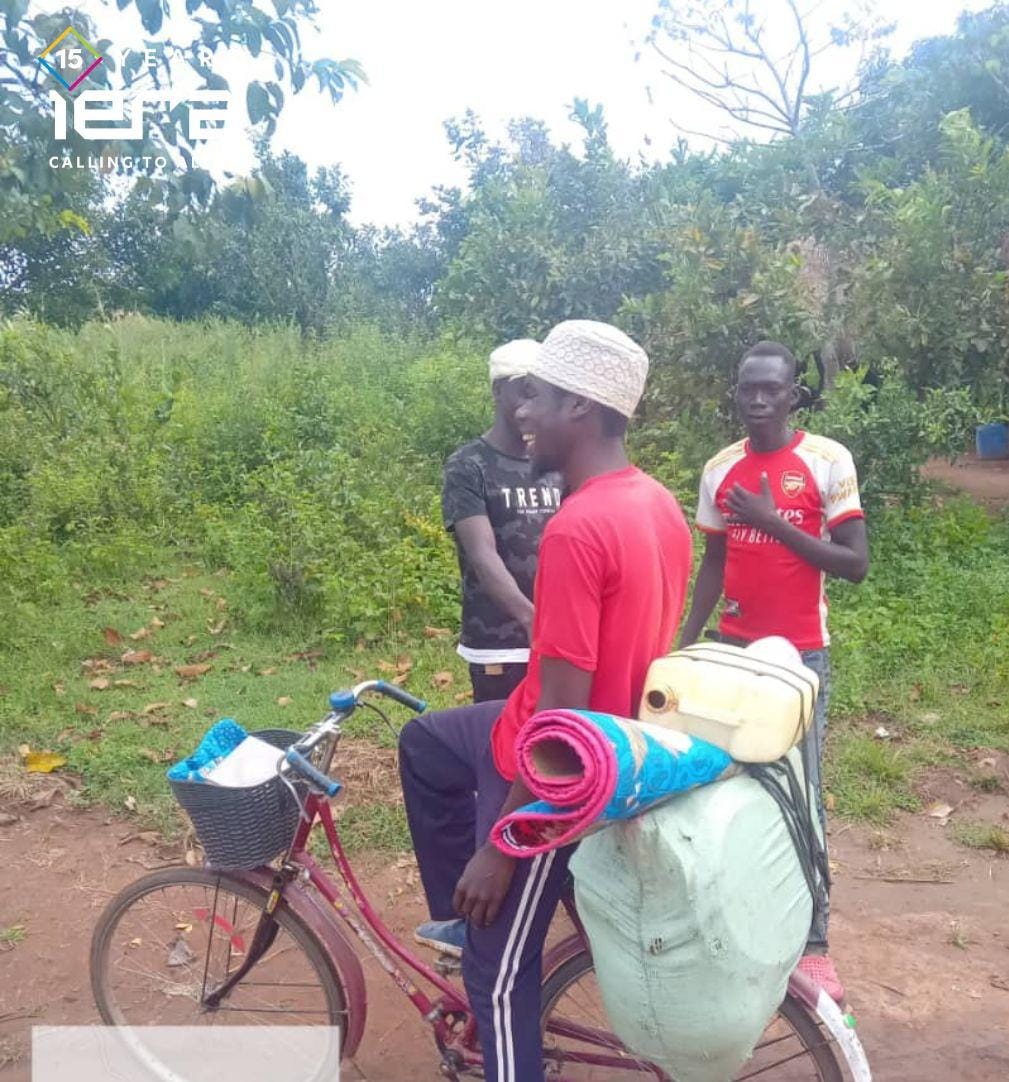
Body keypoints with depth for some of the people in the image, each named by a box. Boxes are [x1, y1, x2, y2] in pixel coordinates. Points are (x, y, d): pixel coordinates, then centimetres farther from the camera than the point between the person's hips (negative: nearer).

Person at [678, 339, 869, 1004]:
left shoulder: (828, 461, -8)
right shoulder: (720, 469, 4)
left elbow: (856, 564, -10)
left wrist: (775, 522, -20)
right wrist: (684, 644, 7)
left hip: (800, 654, -3)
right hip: (733, 649, 4)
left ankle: (812, 944, 15)